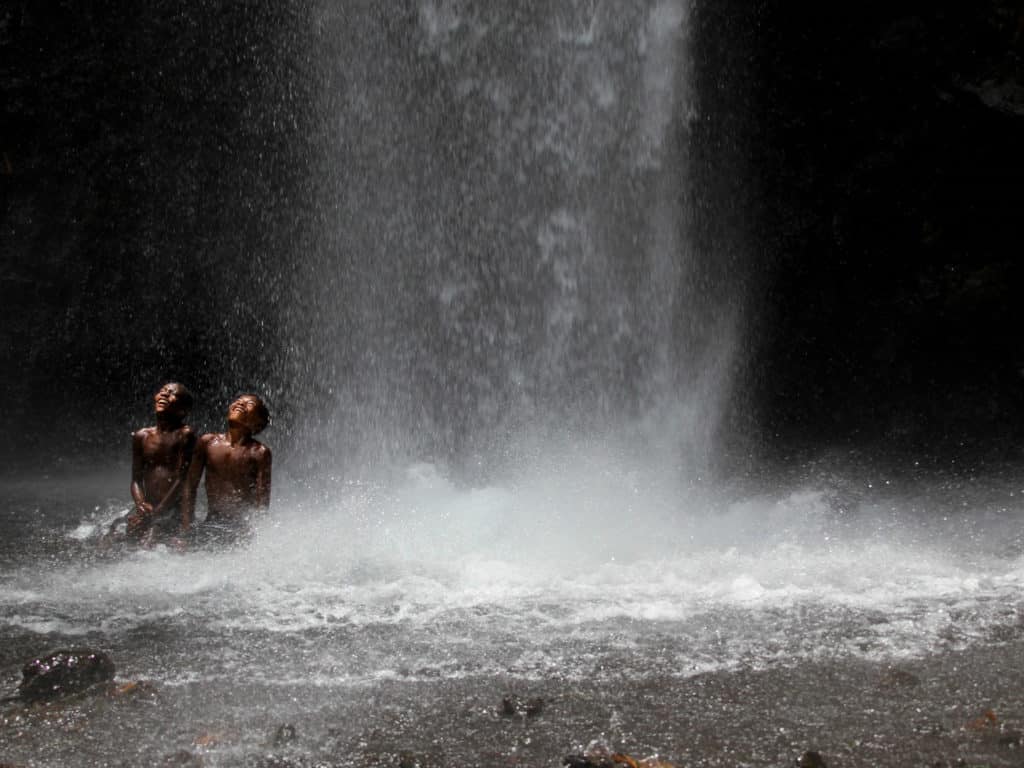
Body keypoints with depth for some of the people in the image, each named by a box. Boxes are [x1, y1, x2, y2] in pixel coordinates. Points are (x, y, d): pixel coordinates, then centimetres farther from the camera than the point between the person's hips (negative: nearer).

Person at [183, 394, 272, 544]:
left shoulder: (259, 452, -5)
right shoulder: (208, 442, 4)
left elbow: (263, 501, -7)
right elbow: (191, 485, 8)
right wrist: (187, 524, 2)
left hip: (239, 527, -2)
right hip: (210, 525, 3)